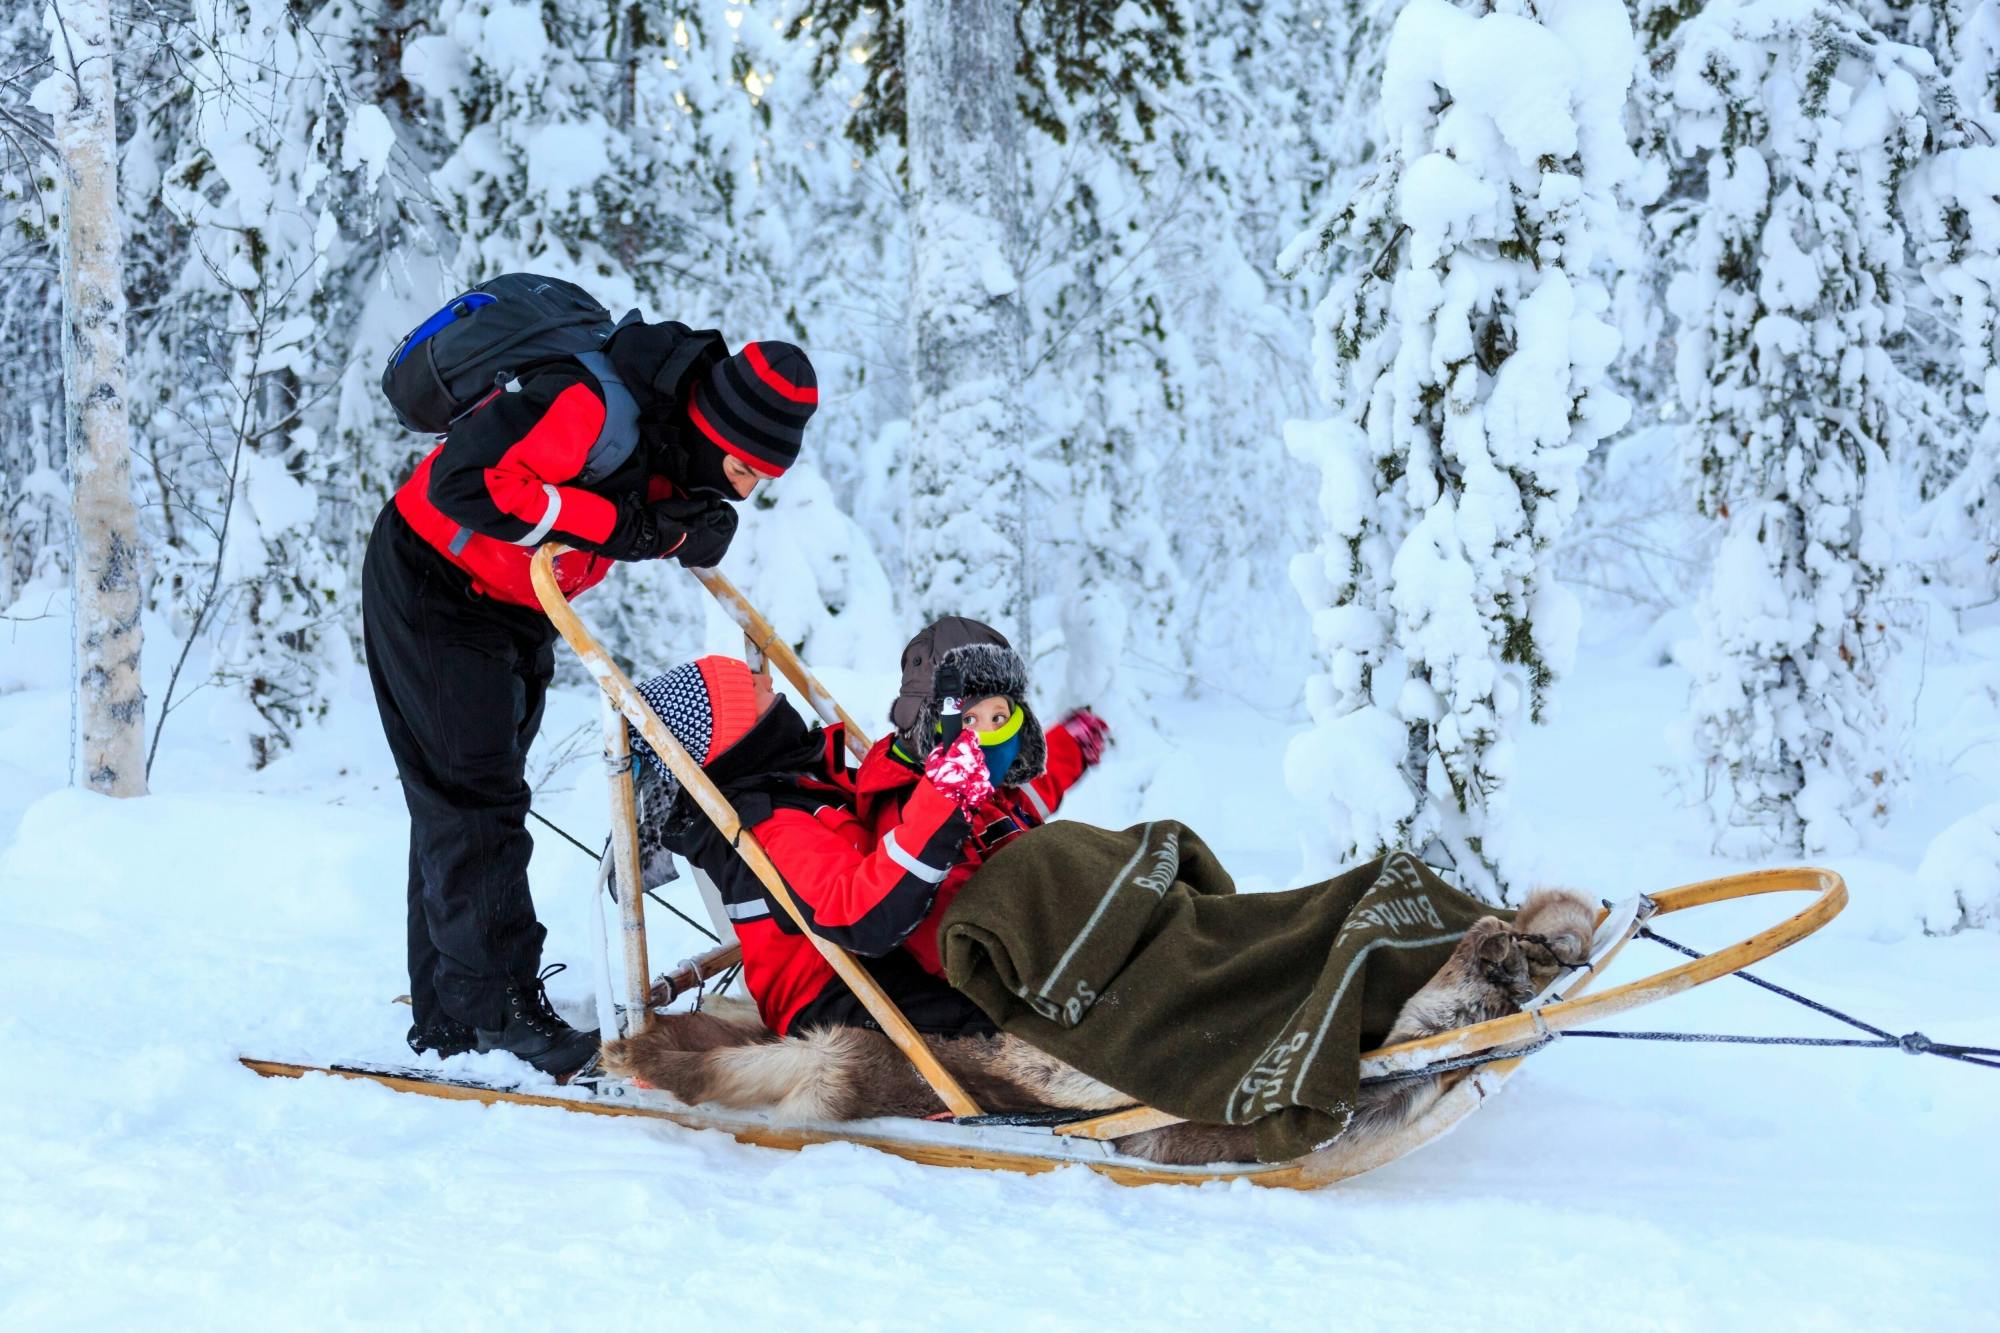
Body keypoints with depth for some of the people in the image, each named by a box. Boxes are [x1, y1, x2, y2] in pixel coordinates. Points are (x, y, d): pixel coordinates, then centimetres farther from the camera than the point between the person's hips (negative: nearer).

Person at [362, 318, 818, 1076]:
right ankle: (497, 1006, -9)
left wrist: (693, 527, -24)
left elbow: (694, 532, 2)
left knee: (465, 806, 12)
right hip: (434, 587, -9)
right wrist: (609, 523, -37)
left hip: (516, 610, 9)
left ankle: (449, 1018, 18)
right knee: (476, 799, -11)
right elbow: (465, 481, -39)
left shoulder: (682, 439, -8)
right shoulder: (589, 408, -34)